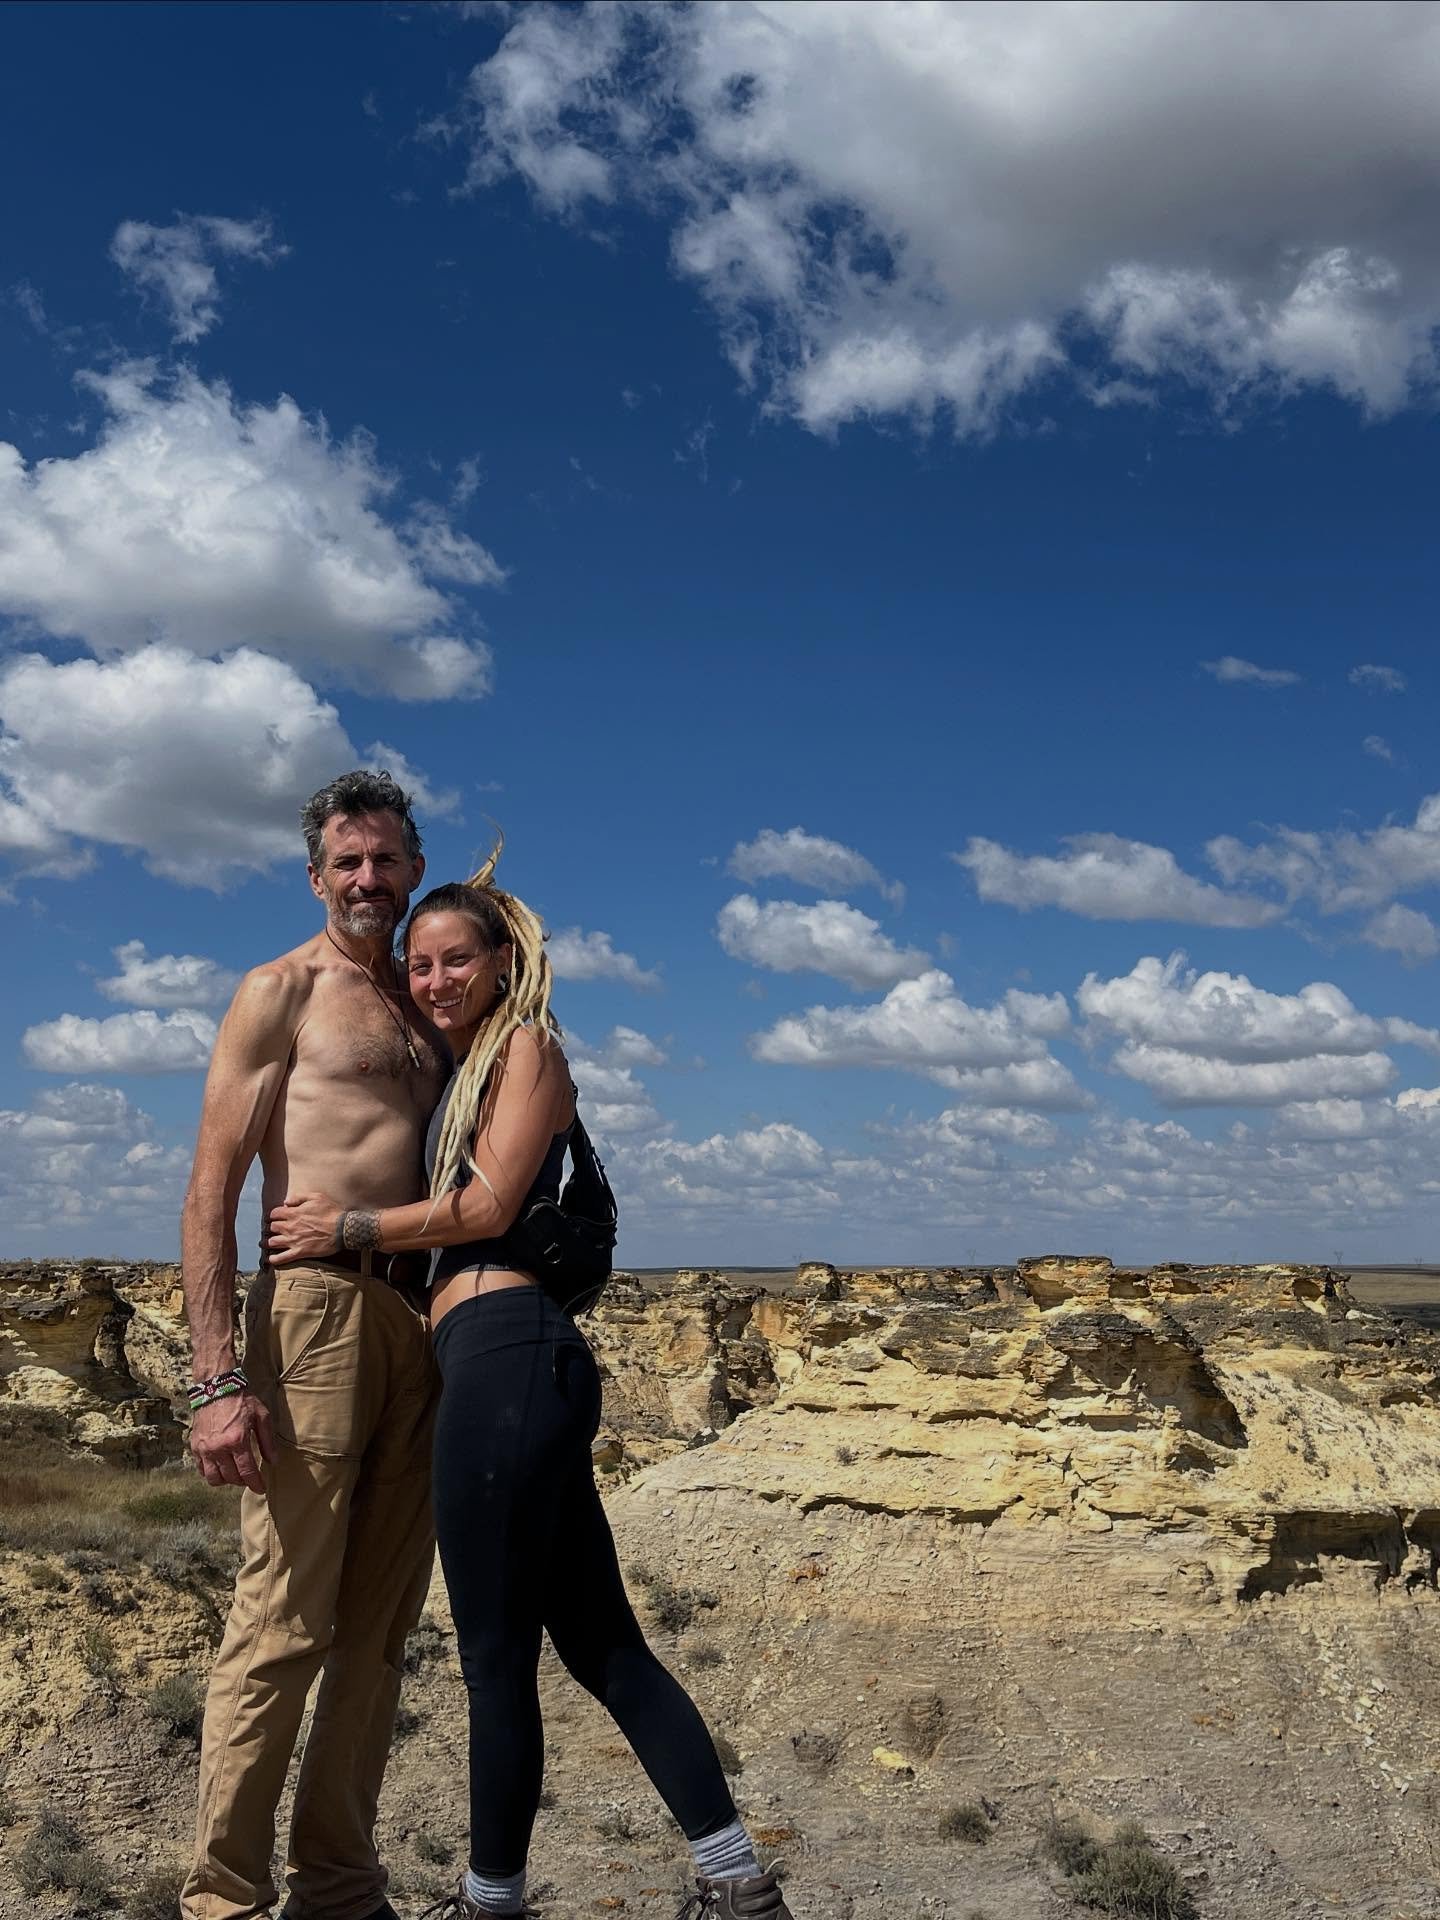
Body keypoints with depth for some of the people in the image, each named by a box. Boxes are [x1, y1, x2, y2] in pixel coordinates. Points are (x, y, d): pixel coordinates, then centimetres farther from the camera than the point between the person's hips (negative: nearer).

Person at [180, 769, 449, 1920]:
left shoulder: (426, 1007, 20)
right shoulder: (283, 993, 2)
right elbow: (212, 1192, -5)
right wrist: (218, 1378, -14)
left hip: (421, 1320, 6)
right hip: (318, 1307, -6)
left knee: (381, 1627, 10)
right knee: (284, 1627, -7)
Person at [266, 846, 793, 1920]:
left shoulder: (528, 1046, 1)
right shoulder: (461, 1071, 26)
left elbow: (488, 1207, -8)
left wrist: (347, 1227, -1)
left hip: (508, 1351, -10)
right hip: (505, 1362, 10)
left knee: (496, 1654, 0)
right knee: (603, 1644, 10)